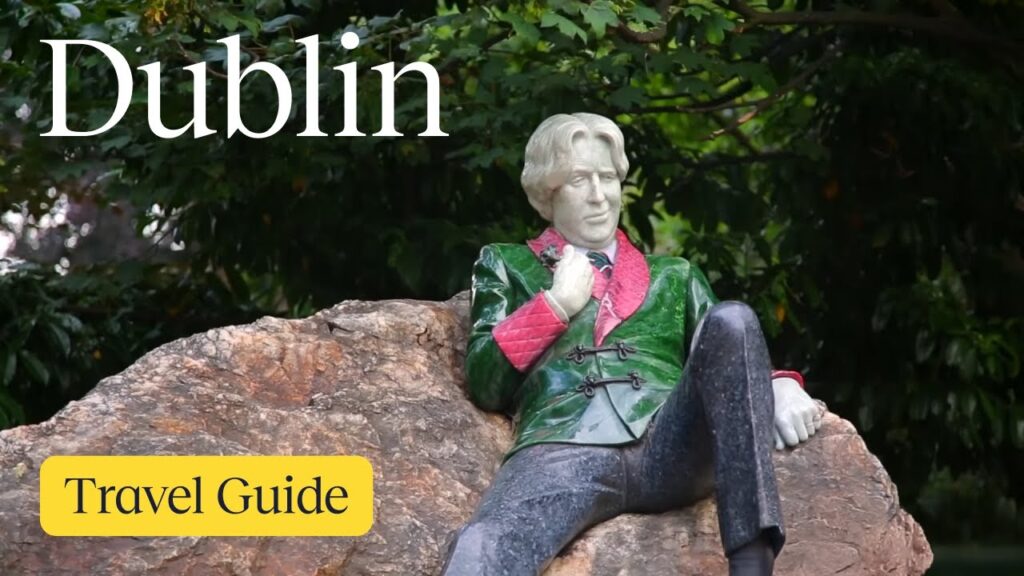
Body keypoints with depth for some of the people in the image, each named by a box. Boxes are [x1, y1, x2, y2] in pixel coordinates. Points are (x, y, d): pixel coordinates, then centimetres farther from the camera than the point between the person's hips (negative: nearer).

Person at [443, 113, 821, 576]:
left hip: (670, 448, 3)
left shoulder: (673, 277, 33)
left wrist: (779, 387, -1)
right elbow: (485, 384, 17)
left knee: (731, 320, -29)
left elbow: (728, 353, 21)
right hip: (565, 450, -2)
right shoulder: (507, 265, 29)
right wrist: (556, 305, 10)